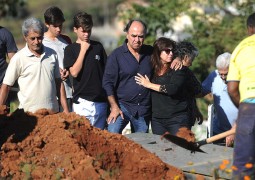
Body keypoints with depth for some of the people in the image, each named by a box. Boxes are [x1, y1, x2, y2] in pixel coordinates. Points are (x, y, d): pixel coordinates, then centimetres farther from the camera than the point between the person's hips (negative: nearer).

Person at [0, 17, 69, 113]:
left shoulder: (52, 54, 8)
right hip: (29, 113, -3)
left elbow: (58, 83, 13)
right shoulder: (18, 58, -4)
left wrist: (65, 109, 9)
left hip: (52, 112, 4)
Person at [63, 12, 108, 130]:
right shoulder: (70, 49, 2)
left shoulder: (98, 46, 11)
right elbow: (74, 72, -12)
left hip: (101, 100, 3)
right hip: (82, 101, -3)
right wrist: (83, 50, -8)